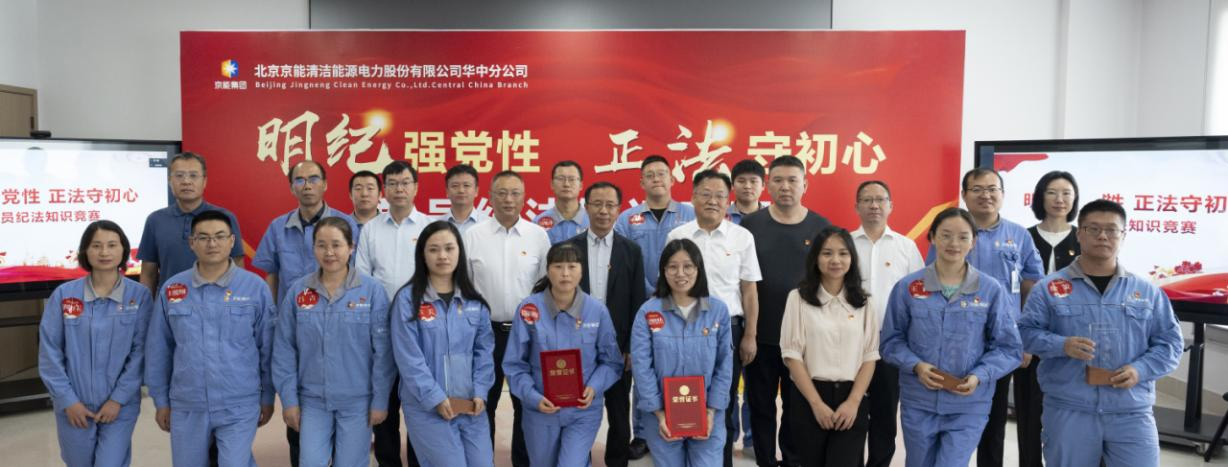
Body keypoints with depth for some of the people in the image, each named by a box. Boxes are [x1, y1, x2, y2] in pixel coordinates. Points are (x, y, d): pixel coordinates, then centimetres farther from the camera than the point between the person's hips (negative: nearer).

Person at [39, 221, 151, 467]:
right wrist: (67, 400, -6)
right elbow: (49, 352, -2)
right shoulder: (63, 295, -5)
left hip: (120, 406, -1)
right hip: (74, 406, 1)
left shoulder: (139, 296, -6)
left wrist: (118, 399, -10)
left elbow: (140, 352, -6)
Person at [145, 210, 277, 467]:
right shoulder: (171, 289, 0)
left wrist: (267, 397, 3)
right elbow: (158, 350, 7)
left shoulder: (256, 287, -6)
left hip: (239, 408, -3)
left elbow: (268, 349, -1)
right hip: (186, 408, 3)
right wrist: (161, 400, 9)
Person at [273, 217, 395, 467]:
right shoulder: (298, 291, -2)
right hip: (312, 400, 2)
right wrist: (288, 398, -1)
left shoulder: (372, 290, -9)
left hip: (357, 401, -1)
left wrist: (380, 400, -7)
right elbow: (284, 349, 2)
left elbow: (383, 351, -7)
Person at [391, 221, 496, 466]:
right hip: (427, 406, -4)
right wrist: (436, 399, -14)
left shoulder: (474, 301, 8)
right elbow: (408, 358, -11)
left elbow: (484, 350, 7)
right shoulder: (408, 299, -7)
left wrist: (480, 393, -4)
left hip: (471, 406, 4)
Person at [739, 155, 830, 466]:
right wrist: (747, 332, -6)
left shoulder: (821, 227, 0)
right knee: (761, 406, 11)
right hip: (760, 335, 0)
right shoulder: (751, 225, -3)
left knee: (798, 406, 12)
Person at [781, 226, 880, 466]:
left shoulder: (863, 302, 7)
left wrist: (853, 402, -8)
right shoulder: (798, 298, -1)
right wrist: (817, 403, -10)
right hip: (808, 397, -1)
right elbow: (791, 354, -5)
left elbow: (870, 356, 4)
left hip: (851, 398, 1)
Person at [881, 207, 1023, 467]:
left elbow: (1009, 348, 0)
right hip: (918, 404, 2)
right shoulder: (907, 287, -4)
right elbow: (890, 341, 2)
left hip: (968, 407, -1)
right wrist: (916, 365, -15)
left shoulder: (991, 290, -4)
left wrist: (979, 376, -15)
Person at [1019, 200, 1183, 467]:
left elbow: (1170, 342, 10)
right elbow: (1026, 331, 1)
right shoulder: (1049, 287, 2)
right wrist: (1061, 345, -17)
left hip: (1132, 413, 2)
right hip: (1067, 412, -1)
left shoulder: (1147, 291, 9)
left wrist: (1140, 370, -8)